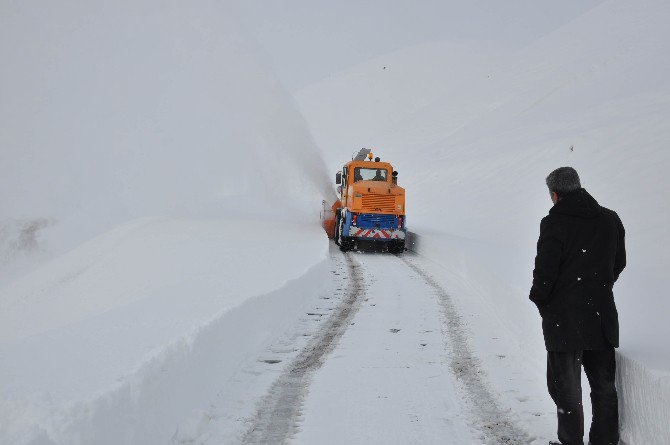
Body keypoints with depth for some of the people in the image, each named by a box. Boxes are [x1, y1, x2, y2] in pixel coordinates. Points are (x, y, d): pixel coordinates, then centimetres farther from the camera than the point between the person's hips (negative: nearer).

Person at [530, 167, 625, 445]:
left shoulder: (554, 223, -14)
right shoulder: (610, 220, 5)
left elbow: (545, 270, -15)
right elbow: (619, 263, 14)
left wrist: (539, 299, 2)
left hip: (564, 320, -5)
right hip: (603, 317, 6)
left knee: (566, 388, 4)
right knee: (604, 386, 15)